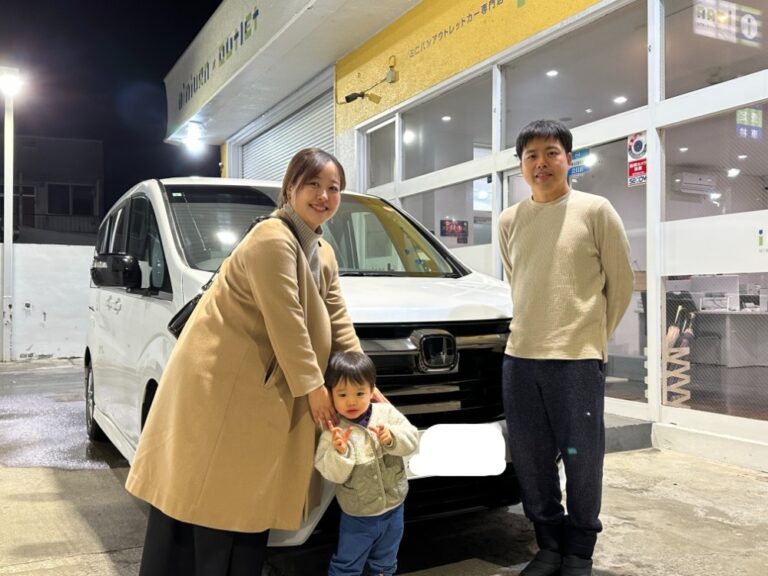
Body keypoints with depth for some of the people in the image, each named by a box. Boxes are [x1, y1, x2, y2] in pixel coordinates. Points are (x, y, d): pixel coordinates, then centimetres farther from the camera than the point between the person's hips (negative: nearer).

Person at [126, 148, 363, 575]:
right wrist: (313, 387, -13)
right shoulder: (273, 240, -17)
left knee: (247, 504, 14)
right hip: (219, 382, -9)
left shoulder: (324, 254, 13)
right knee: (201, 500, 0)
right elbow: (285, 322, -19)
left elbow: (339, 322, 13)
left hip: (261, 387, 10)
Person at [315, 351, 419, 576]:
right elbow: (333, 474, -21)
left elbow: (411, 440, -14)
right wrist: (338, 452, -39)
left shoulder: (387, 413, -10)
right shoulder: (333, 432, -18)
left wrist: (391, 438, -32)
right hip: (357, 516, -3)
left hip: (393, 508, 3)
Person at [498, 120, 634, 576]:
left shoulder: (596, 211, -3)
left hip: (578, 360, -4)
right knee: (530, 461, 11)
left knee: (581, 461, 4)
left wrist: (592, 337, 8)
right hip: (519, 358, 4)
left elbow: (621, 284, 3)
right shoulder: (509, 221, 9)